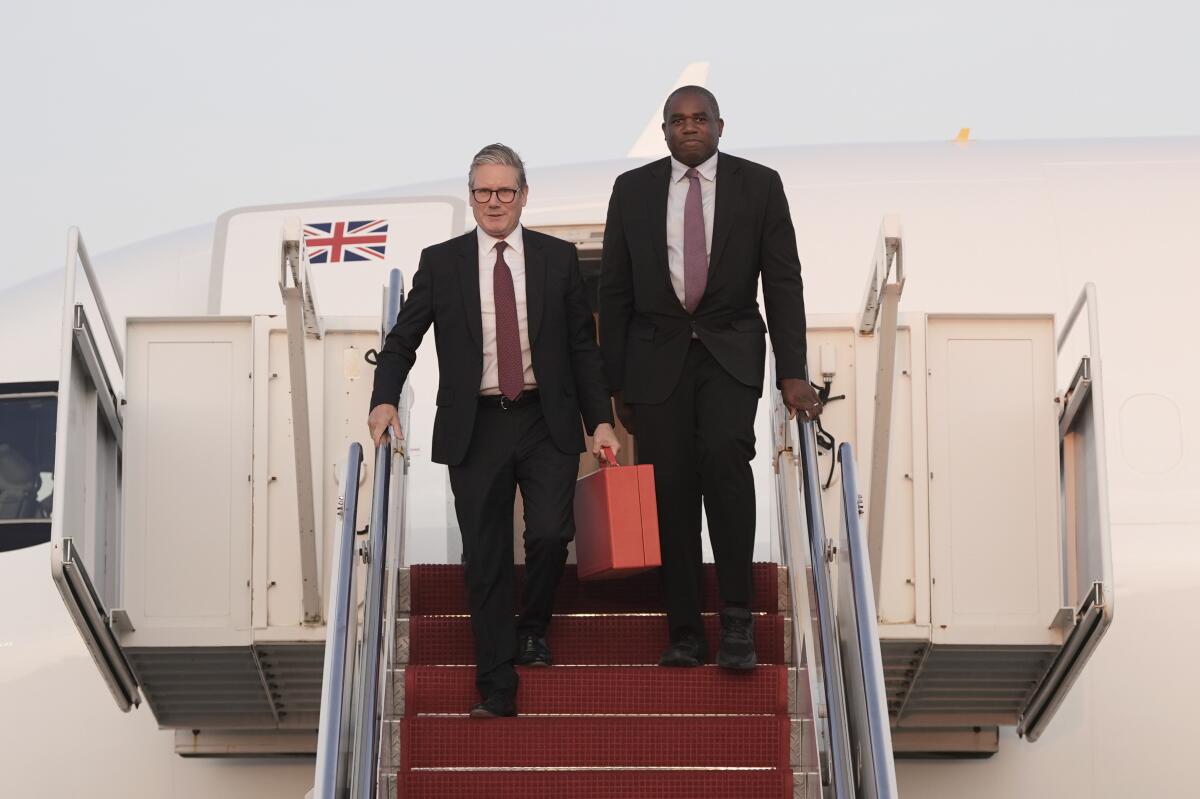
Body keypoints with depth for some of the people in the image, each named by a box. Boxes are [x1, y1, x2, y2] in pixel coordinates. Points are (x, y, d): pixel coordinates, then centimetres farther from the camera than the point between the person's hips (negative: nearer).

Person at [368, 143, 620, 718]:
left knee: (550, 532, -16)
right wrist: (385, 400, -10)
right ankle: (496, 688, 8)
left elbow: (583, 347, 8)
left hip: (547, 423, 0)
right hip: (475, 429, 0)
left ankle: (533, 627, 16)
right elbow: (402, 340, 7)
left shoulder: (558, 259, 6)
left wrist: (601, 421, 1)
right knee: (485, 558, 0)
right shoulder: (441, 263, 5)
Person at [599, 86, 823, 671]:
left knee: (724, 453, -25)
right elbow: (615, 292, 9)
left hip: (731, 353, -2)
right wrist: (615, 382, 6)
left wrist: (792, 374, -7)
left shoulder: (759, 185, 2)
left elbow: (783, 282, 0)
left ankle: (737, 617, -20)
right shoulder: (633, 190, 6)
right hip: (658, 354, 2)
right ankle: (684, 634, 8)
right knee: (669, 490, -2)